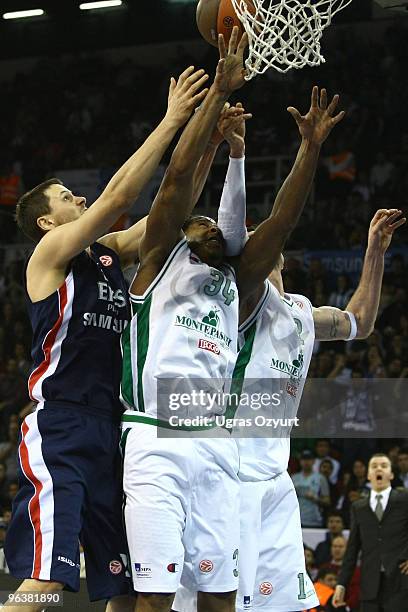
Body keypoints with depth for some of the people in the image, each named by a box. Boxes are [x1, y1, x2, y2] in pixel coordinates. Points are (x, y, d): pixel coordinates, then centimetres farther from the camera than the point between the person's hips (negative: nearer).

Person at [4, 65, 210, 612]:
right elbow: (117, 196, -15)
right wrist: (171, 122, -13)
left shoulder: (109, 252, 17)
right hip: (58, 433, -8)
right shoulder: (52, 251, -2)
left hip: (109, 433, 8)